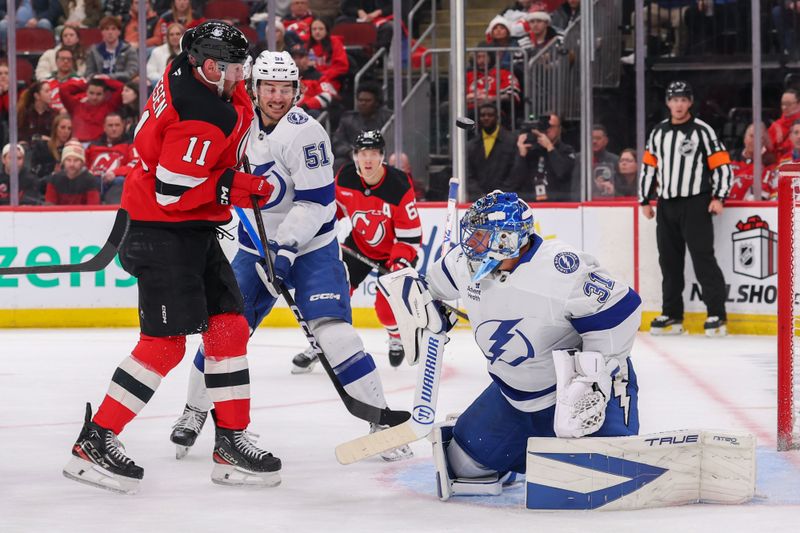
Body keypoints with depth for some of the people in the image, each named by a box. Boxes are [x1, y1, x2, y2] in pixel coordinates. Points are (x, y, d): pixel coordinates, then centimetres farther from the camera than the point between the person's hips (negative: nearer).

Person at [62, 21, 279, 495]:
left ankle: (232, 442, 13)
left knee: (229, 327, 8)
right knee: (166, 344, -10)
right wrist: (238, 187, -20)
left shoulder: (188, 70, 0)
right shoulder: (203, 119, -27)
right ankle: (95, 442, -3)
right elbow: (172, 191, -27)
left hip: (195, 229, 10)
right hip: (164, 231, -10)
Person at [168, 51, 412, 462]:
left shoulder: (303, 132, -20)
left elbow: (315, 201, -23)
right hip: (257, 245, 6)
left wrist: (285, 249, -27)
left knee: (332, 331, -18)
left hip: (309, 247, -6)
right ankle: (195, 411, 21)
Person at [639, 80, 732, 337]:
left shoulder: (702, 130, -4)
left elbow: (722, 165, -6)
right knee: (669, 261, 8)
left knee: (703, 258, -10)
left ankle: (717, 315, -9)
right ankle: (672, 315, 15)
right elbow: (648, 166, 18)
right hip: (666, 206, 5)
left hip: (695, 205, -5)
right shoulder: (658, 132, 12)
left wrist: (719, 198, -14)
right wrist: (644, 200, 14)